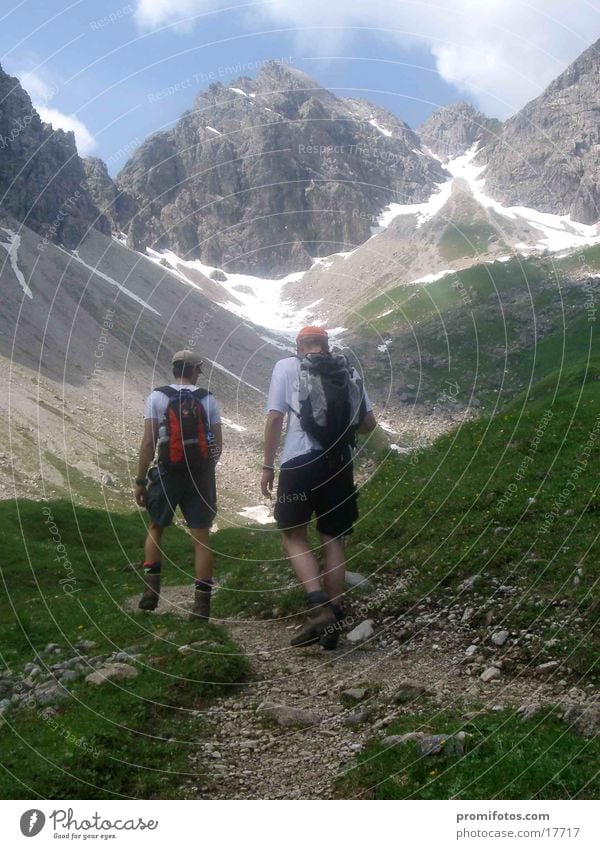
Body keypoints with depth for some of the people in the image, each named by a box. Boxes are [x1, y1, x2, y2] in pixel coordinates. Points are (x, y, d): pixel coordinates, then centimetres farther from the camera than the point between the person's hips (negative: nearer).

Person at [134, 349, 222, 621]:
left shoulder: (157, 397, -2)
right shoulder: (208, 399, 4)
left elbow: (149, 441, -8)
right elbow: (218, 444, 4)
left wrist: (140, 481, -3)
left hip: (167, 473, -1)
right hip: (200, 475, 1)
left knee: (155, 528, 20)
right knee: (201, 536, 4)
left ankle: (151, 589, 13)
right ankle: (202, 604, 4)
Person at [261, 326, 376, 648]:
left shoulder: (287, 366, 6)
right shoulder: (348, 371, 13)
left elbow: (275, 418, -2)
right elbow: (369, 423, 10)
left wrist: (267, 466, 3)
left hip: (300, 461, -3)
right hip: (340, 463, 3)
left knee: (294, 536, 6)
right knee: (333, 540, 10)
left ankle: (318, 603, -14)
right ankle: (332, 621, 11)